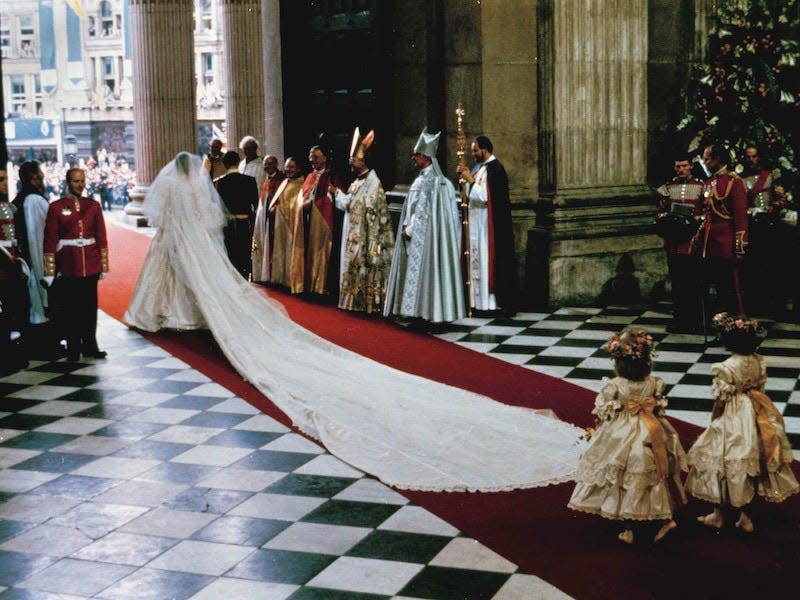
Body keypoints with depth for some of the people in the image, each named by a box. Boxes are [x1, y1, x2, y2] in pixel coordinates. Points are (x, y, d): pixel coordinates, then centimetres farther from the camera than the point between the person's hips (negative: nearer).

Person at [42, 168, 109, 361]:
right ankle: (73, 349, 11)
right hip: (68, 265, -2)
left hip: (90, 264, 2)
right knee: (69, 307, 3)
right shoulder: (56, 207, -2)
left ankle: (90, 345, 16)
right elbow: (50, 241, -4)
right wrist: (50, 271, -7)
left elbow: (102, 237, 8)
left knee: (90, 306, 7)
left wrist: (104, 265, 5)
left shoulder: (93, 205, 6)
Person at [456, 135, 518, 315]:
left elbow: (485, 195, -20)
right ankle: (481, 300, 12)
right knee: (478, 259, 8)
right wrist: (466, 177, 3)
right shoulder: (480, 167, 15)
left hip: (491, 225, -9)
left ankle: (498, 302, -4)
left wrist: (471, 180, -12)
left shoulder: (494, 169, -12)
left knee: (490, 259, -8)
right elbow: (471, 194, 18)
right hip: (478, 224, 9)